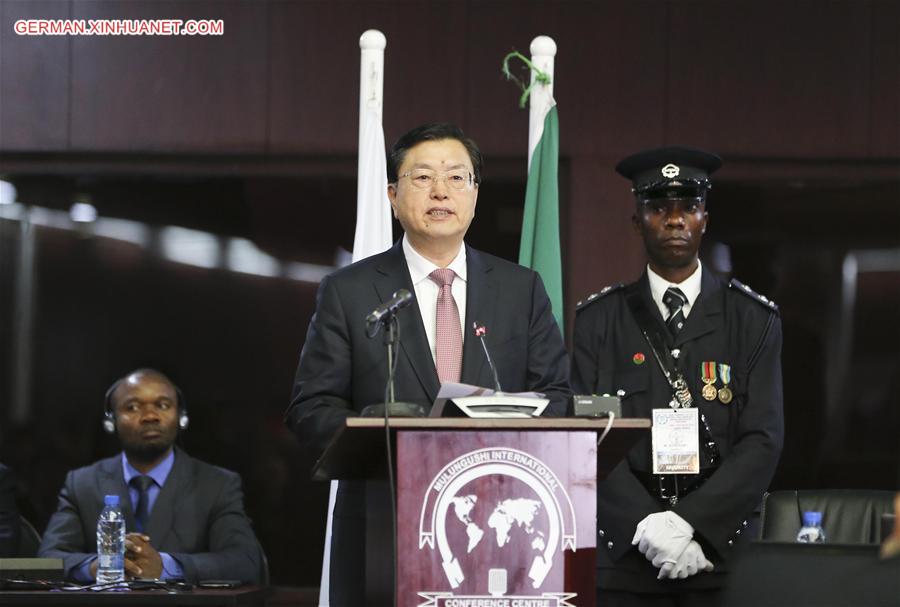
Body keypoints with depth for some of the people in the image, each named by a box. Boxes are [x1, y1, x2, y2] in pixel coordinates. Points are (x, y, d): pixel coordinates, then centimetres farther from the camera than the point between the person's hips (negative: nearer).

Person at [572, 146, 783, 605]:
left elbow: (762, 441, -2)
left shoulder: (755, 321, 6)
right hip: (623, 556, 0)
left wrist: (692, 524, -14)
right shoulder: (596, 322, 6)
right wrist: (647, 525, -15)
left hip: (720, 552, 0)